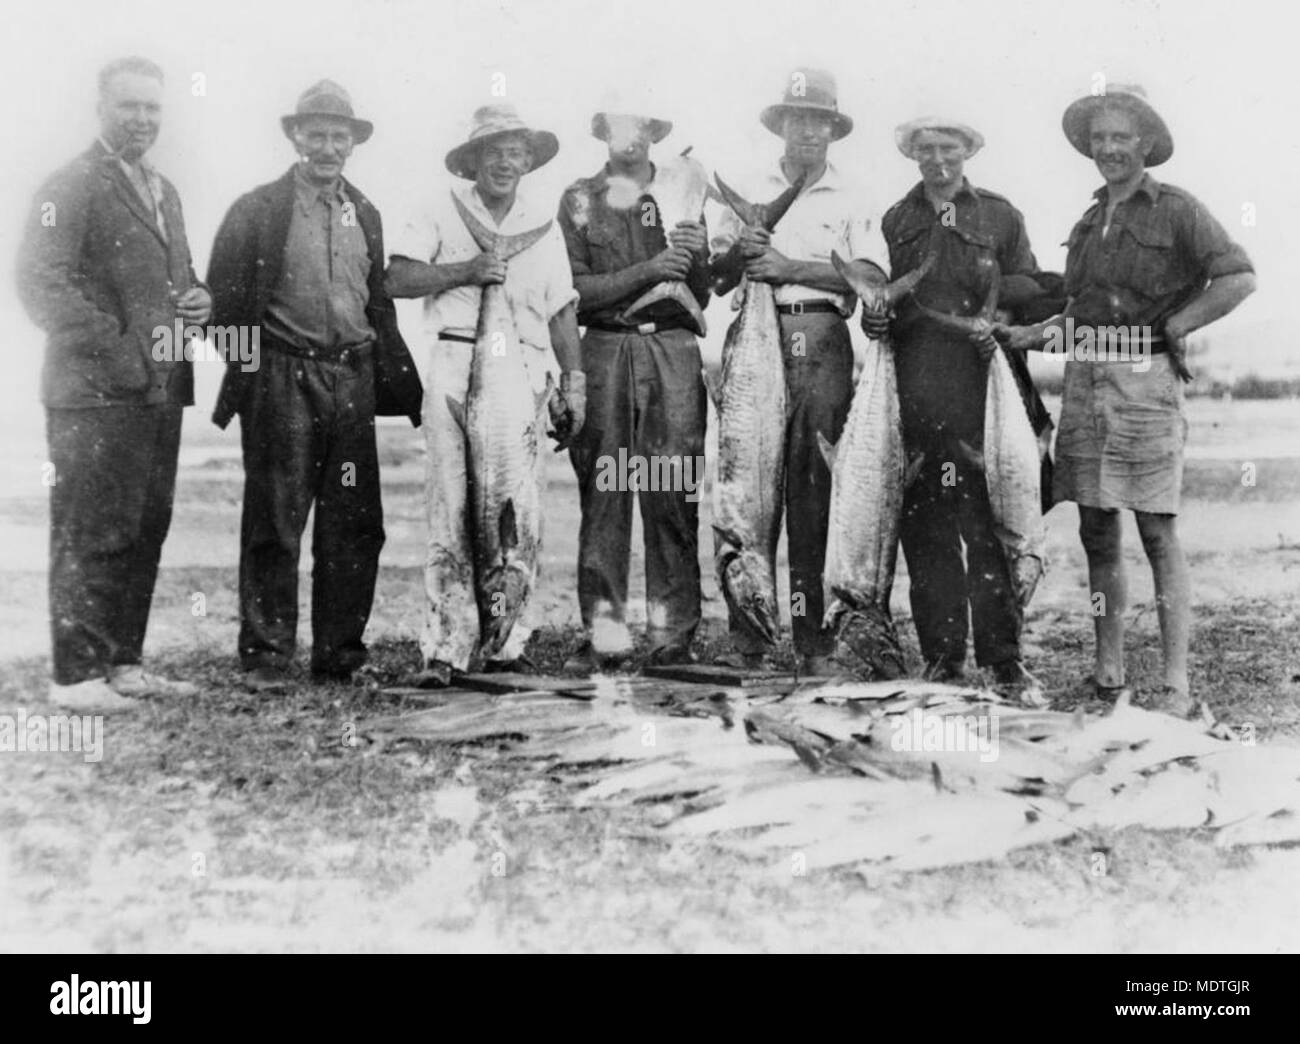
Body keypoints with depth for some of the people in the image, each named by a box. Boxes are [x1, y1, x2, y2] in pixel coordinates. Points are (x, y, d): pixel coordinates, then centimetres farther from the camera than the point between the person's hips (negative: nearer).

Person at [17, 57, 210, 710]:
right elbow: (40, 283, -15)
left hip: (160, 391, 8)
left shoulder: (163, 191, 20)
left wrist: (198, 299, 6)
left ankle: (123, 664, 21)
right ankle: (76, 675, 3)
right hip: (96, 394, -8)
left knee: (144, 532, 11)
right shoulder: (73, 186, -7)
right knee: (90, 534, -4)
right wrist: (120, 350, -19)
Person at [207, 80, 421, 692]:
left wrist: (409, 384, 13)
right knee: (275, 522, 0)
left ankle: (340, 653, 16)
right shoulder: (256, 211, 0)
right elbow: (225, 303, -2)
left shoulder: (364, 215, 15)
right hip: (282, 381, -4)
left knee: (354, 524, 6)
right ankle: (265, 656, 8)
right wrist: (240, 379, -8)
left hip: (351, 381, 5)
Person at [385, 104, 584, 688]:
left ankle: (506, 644, 7)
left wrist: (574, 385, 12)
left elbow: (562, 311, 18)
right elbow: (397, 279, 1)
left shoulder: (544, 225, 19)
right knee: (453, 507, -11)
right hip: (456, 366, -3)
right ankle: (443, 650, -11)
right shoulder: (444, 211, 11)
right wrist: (463, 271, -10)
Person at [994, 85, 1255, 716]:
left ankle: (1176, 685, -4)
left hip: (1144, 378, -6)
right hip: (1085, 380, 7)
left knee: (1157, 533, -7)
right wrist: (1028, 336, 10)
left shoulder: (1175, 209, 0)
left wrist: (1168, 328, -8)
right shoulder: (1088, 223, 20)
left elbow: (1239, 278, -9)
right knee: (1096, 533, 8)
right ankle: (1107, 672, 16)